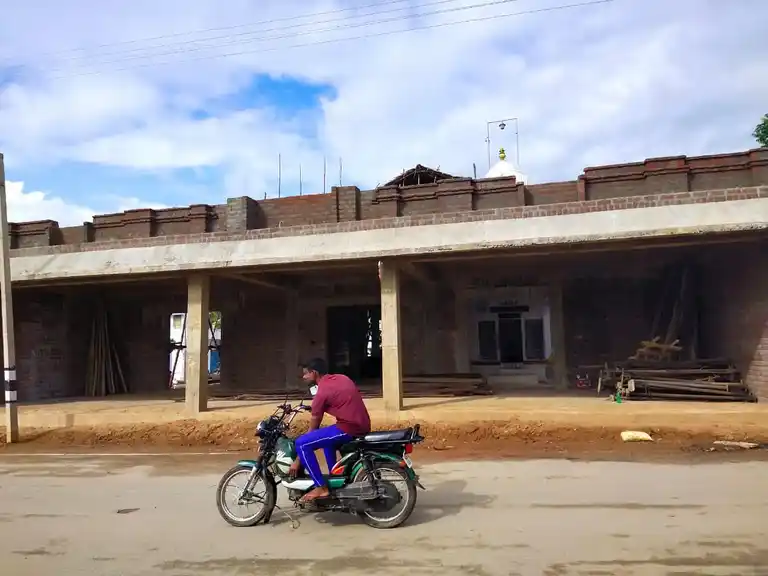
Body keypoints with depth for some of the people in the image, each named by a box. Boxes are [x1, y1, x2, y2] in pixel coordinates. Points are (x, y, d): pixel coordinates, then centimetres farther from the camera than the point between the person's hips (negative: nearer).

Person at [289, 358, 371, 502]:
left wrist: (297, 461, 3)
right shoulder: (341, 378, 14)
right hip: (363, 427, 10)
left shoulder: (322, 392, -8)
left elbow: (313, 429, -4)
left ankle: (321, 487, -4)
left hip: (349, 428, -10)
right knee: (326, 437, 35)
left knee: (301, 443, -8)